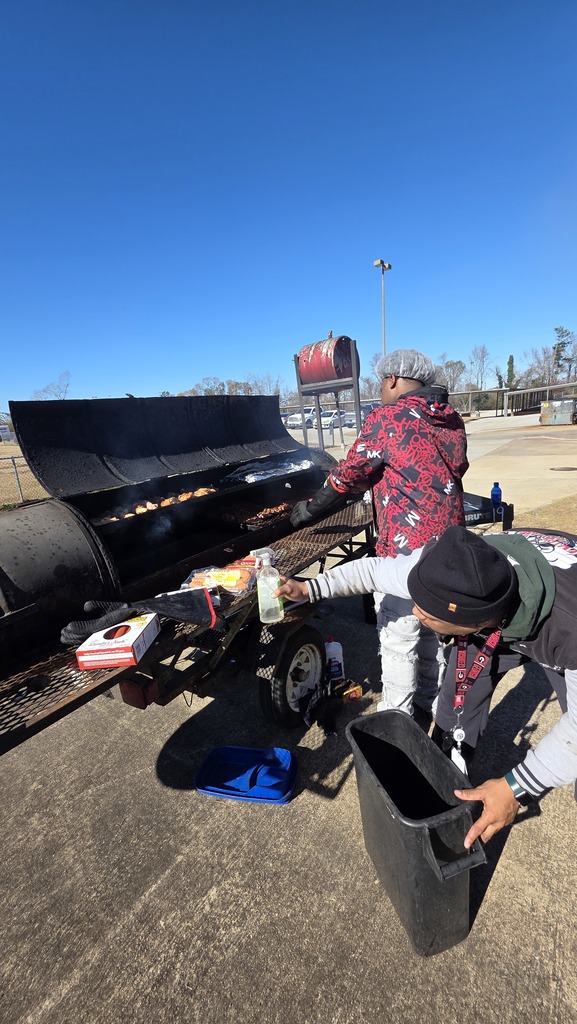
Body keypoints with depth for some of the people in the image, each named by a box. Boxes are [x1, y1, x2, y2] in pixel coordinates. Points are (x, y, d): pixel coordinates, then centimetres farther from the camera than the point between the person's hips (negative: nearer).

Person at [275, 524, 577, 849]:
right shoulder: (455, 570, -36)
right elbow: (374, 569, -19)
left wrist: (517, 787, -37)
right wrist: (310, 587, -16)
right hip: (498, 619, 3)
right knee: (461, 690, 0)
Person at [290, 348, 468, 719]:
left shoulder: (387, 418, -12)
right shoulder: (452, 419, 9)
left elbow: (349, 476, -8)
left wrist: (311, 510, 7)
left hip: (407, 549, -8)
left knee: (398, 640, 7)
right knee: (433, 628, 23)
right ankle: (431, 704, 41)